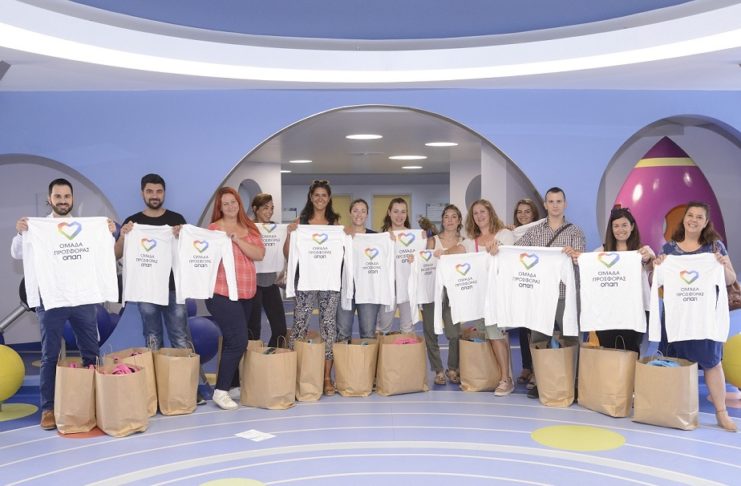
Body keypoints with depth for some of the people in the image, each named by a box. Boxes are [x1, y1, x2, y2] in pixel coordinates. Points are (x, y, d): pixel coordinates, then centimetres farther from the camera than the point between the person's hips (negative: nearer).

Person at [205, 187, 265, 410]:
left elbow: (259, 254, -4)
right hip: (222, 293, -6)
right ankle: (220, 390, -2)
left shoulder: (250, 229, 11)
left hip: (245, 293, 6)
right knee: (238, 341, -11)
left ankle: (233, 384, 22)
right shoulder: (214, 228, -4)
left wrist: (237, 240, -13)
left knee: (232, 341, 13)